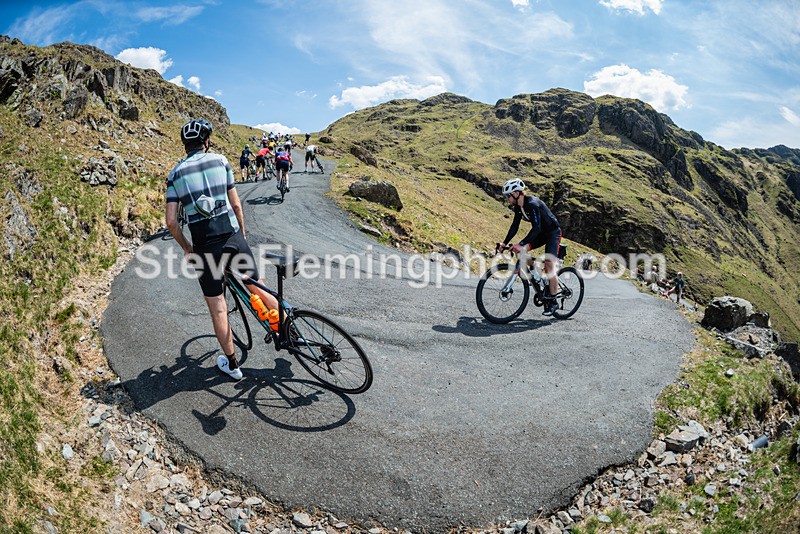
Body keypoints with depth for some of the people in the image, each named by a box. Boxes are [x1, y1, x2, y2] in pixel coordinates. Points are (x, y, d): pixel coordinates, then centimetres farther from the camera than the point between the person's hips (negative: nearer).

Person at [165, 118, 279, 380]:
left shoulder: (175, 174, 6)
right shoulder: (220, 161, 4)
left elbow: (171, 221, 0)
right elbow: (236, 205, 3)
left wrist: (187, 248, 14)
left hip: (204, 246, 0)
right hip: (232, 237, 0)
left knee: (217, 308, 9)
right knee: (256, 286, 20)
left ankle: (231, 364, 21)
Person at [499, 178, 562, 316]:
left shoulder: (532, 204, -30)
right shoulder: (518, 206, -3)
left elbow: (536, 228, -37)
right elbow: (515, 226, 3)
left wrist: (521, 244, -45)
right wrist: (505, 243, -7)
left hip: (553, 232, -8)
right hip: (541, 233, 8)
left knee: (549, 266, -14)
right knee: (520, 250, -10)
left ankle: (552, 302, -3)